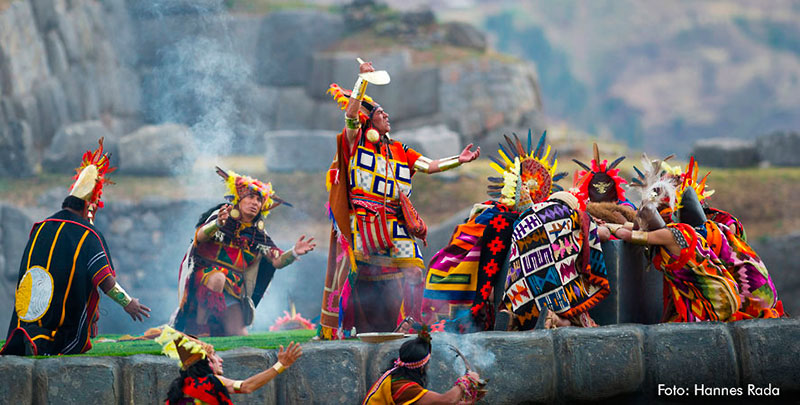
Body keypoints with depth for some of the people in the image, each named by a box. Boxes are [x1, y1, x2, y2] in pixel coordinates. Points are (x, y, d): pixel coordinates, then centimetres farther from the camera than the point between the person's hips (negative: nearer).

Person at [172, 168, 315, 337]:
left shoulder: (259, 235, 6)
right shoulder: (220, 216, -6)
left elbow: (277, 261, -3)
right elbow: (200, 237, -24)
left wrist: (294, 253, -25)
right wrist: (218, 224, -45)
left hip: (233, 289, 4)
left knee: (239, 335, -8)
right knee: (217, 278, -40)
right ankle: (199, 328, -26)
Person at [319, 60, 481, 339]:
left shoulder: (399, 151, 20)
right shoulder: (356, 143, 6)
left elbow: (429, 166, 14)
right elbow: (351, 114, -10)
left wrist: (459, 160, 2)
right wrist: (363, 79, -13)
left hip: (396, 225, 5)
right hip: (365, 221, -5)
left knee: (410, 274, -7)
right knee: (365, 276, -13)